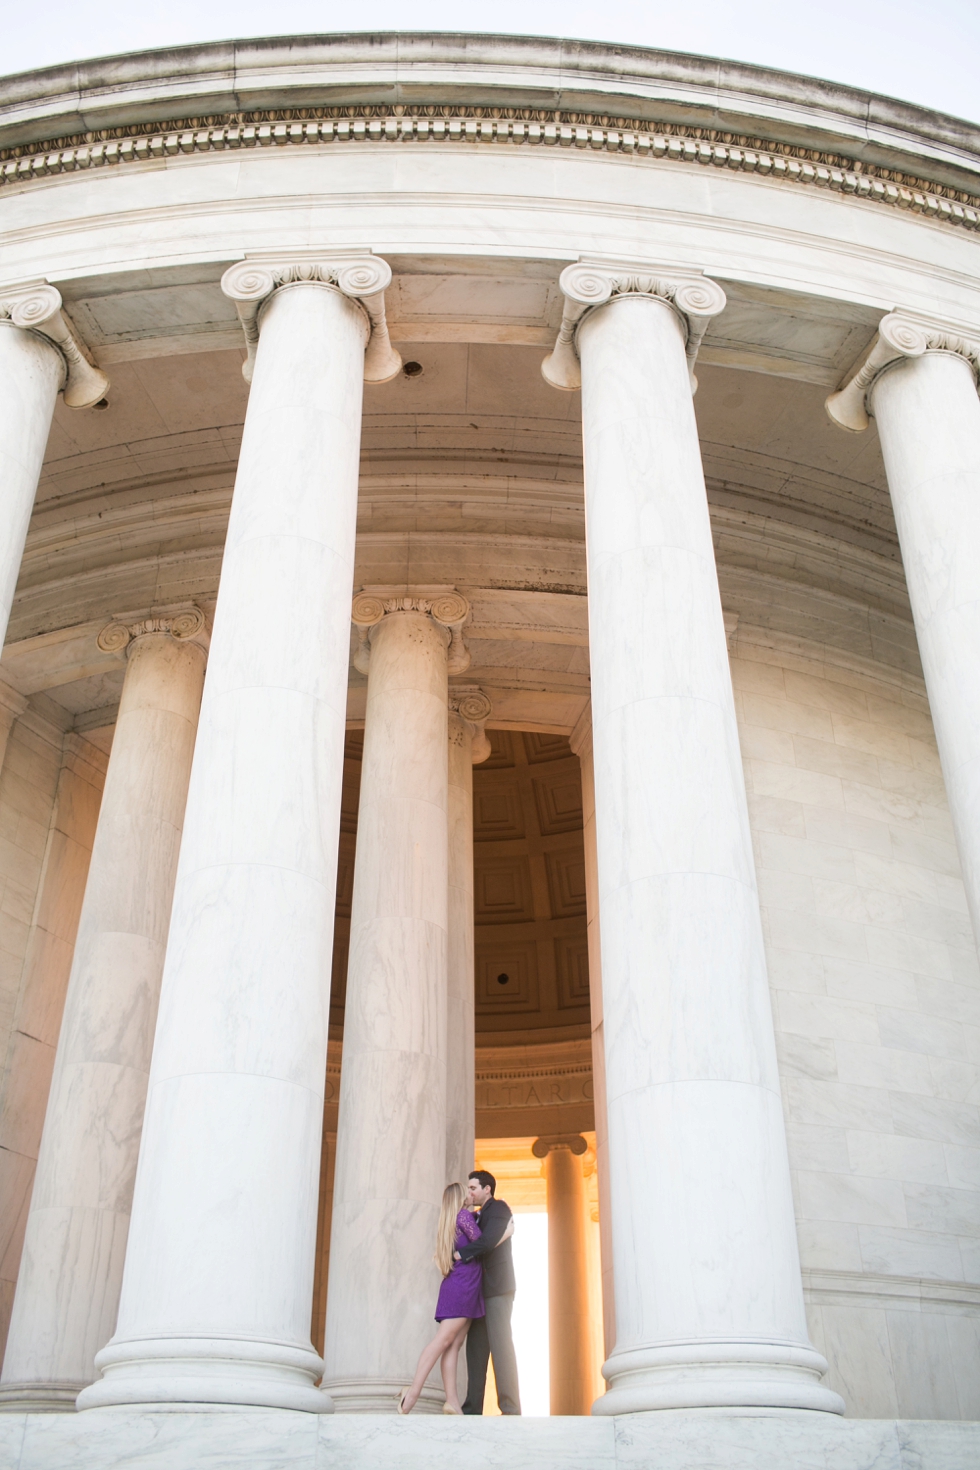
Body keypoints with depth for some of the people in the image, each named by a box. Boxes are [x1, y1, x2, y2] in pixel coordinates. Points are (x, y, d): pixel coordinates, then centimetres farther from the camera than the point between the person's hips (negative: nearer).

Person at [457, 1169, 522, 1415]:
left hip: (497, 1289, -9)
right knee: (476, 1347, 3)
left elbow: (488, 1240, -19)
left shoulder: (498, 1208, -4)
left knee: (500, 1346, -12)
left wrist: (460, 1254, -12)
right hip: (482, 1291, 9)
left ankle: (510, 1408, -13)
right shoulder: (481, 1216, 24)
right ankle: (472, 1409, 1)